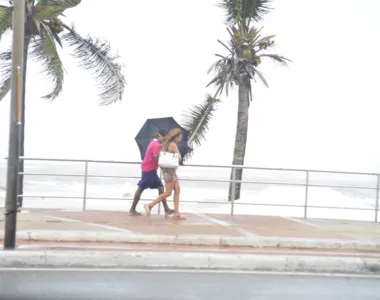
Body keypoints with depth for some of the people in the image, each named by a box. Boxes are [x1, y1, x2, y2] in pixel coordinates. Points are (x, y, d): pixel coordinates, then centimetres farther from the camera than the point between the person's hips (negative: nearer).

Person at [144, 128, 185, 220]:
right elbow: (179, 157, -6)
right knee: (168, 193, -5)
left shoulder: (166, 144, 13)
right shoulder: (173, 144, -12)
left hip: (172, 170, 9)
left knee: (177, 191, 3)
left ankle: (176, 213, -1)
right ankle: (150, 205, -1)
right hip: (169, 170, -9)